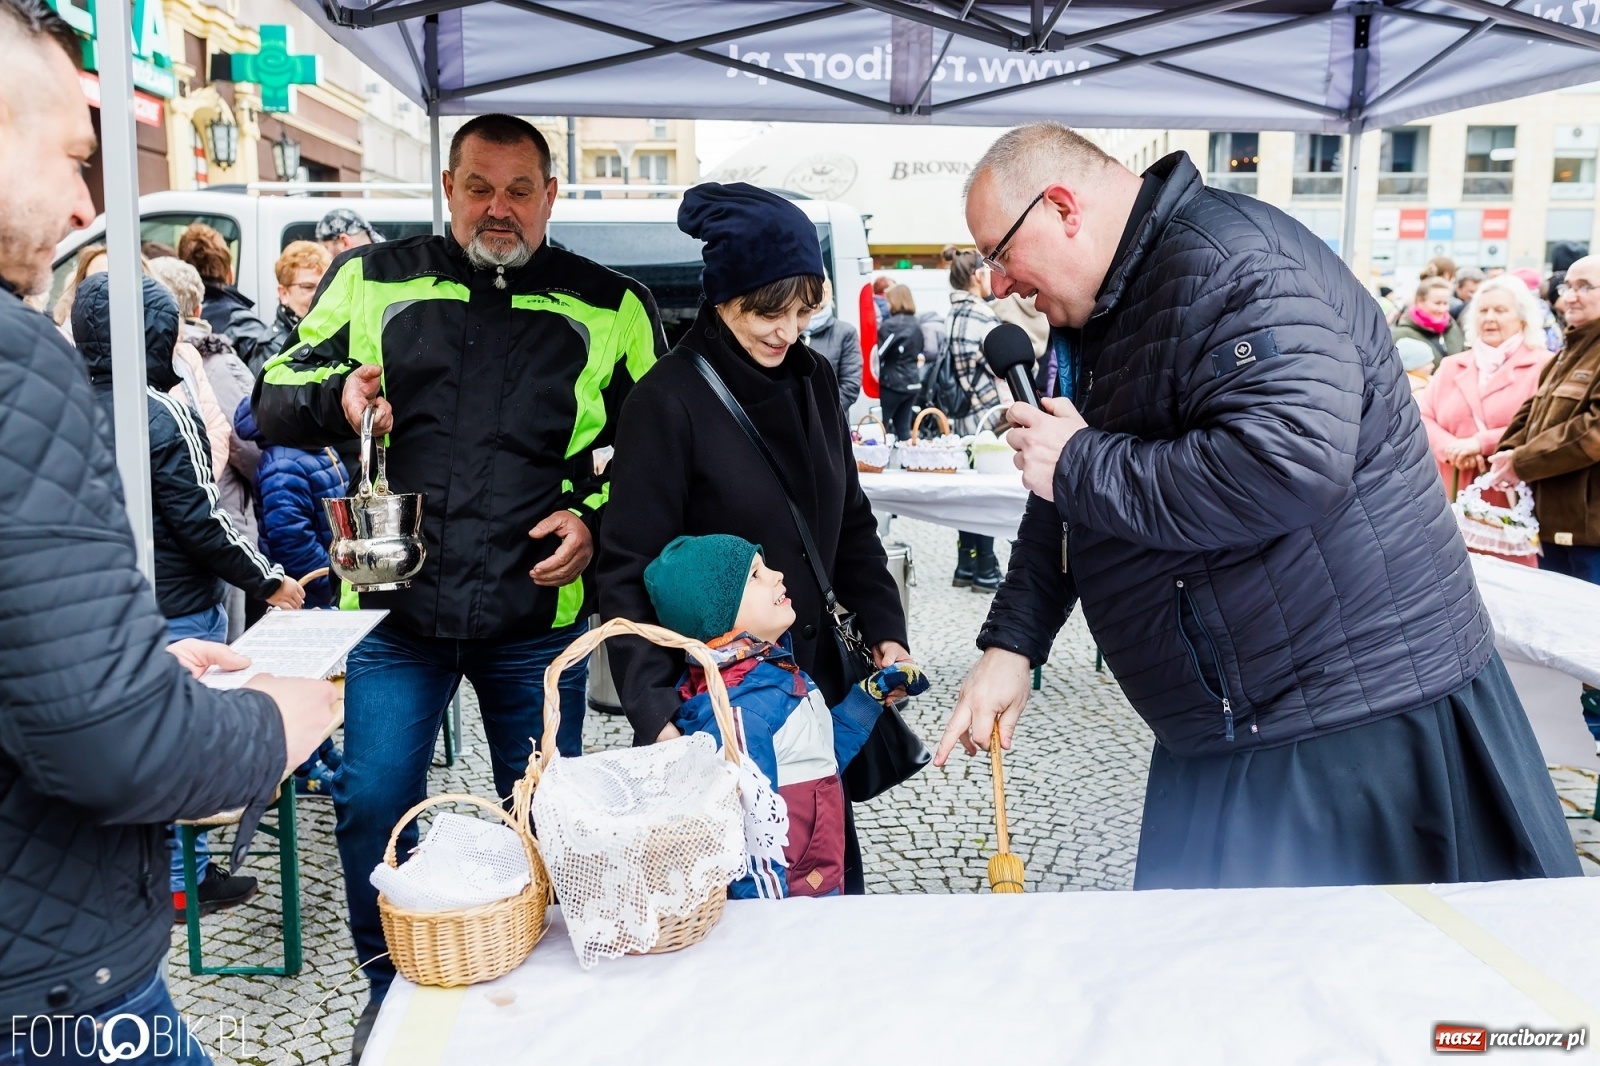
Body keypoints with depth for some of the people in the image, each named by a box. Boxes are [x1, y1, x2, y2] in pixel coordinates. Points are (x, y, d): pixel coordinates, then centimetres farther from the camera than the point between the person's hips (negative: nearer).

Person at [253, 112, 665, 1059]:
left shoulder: (610, 307, 4)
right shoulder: (374, 279, 6)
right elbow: (274, 400, 9)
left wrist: (598, 518, -6)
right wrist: (335, 398, -13)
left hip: (539, 615, 0)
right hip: (400, 609, 1)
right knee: (373, 807, 3)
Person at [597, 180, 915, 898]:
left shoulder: (812, 380, 6)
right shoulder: (667, 401, -13)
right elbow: (628, 569, -13)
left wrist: (885, 633, 2)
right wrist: (655, 712, -20)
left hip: (812, 675, 6)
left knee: (835, 880, 14)